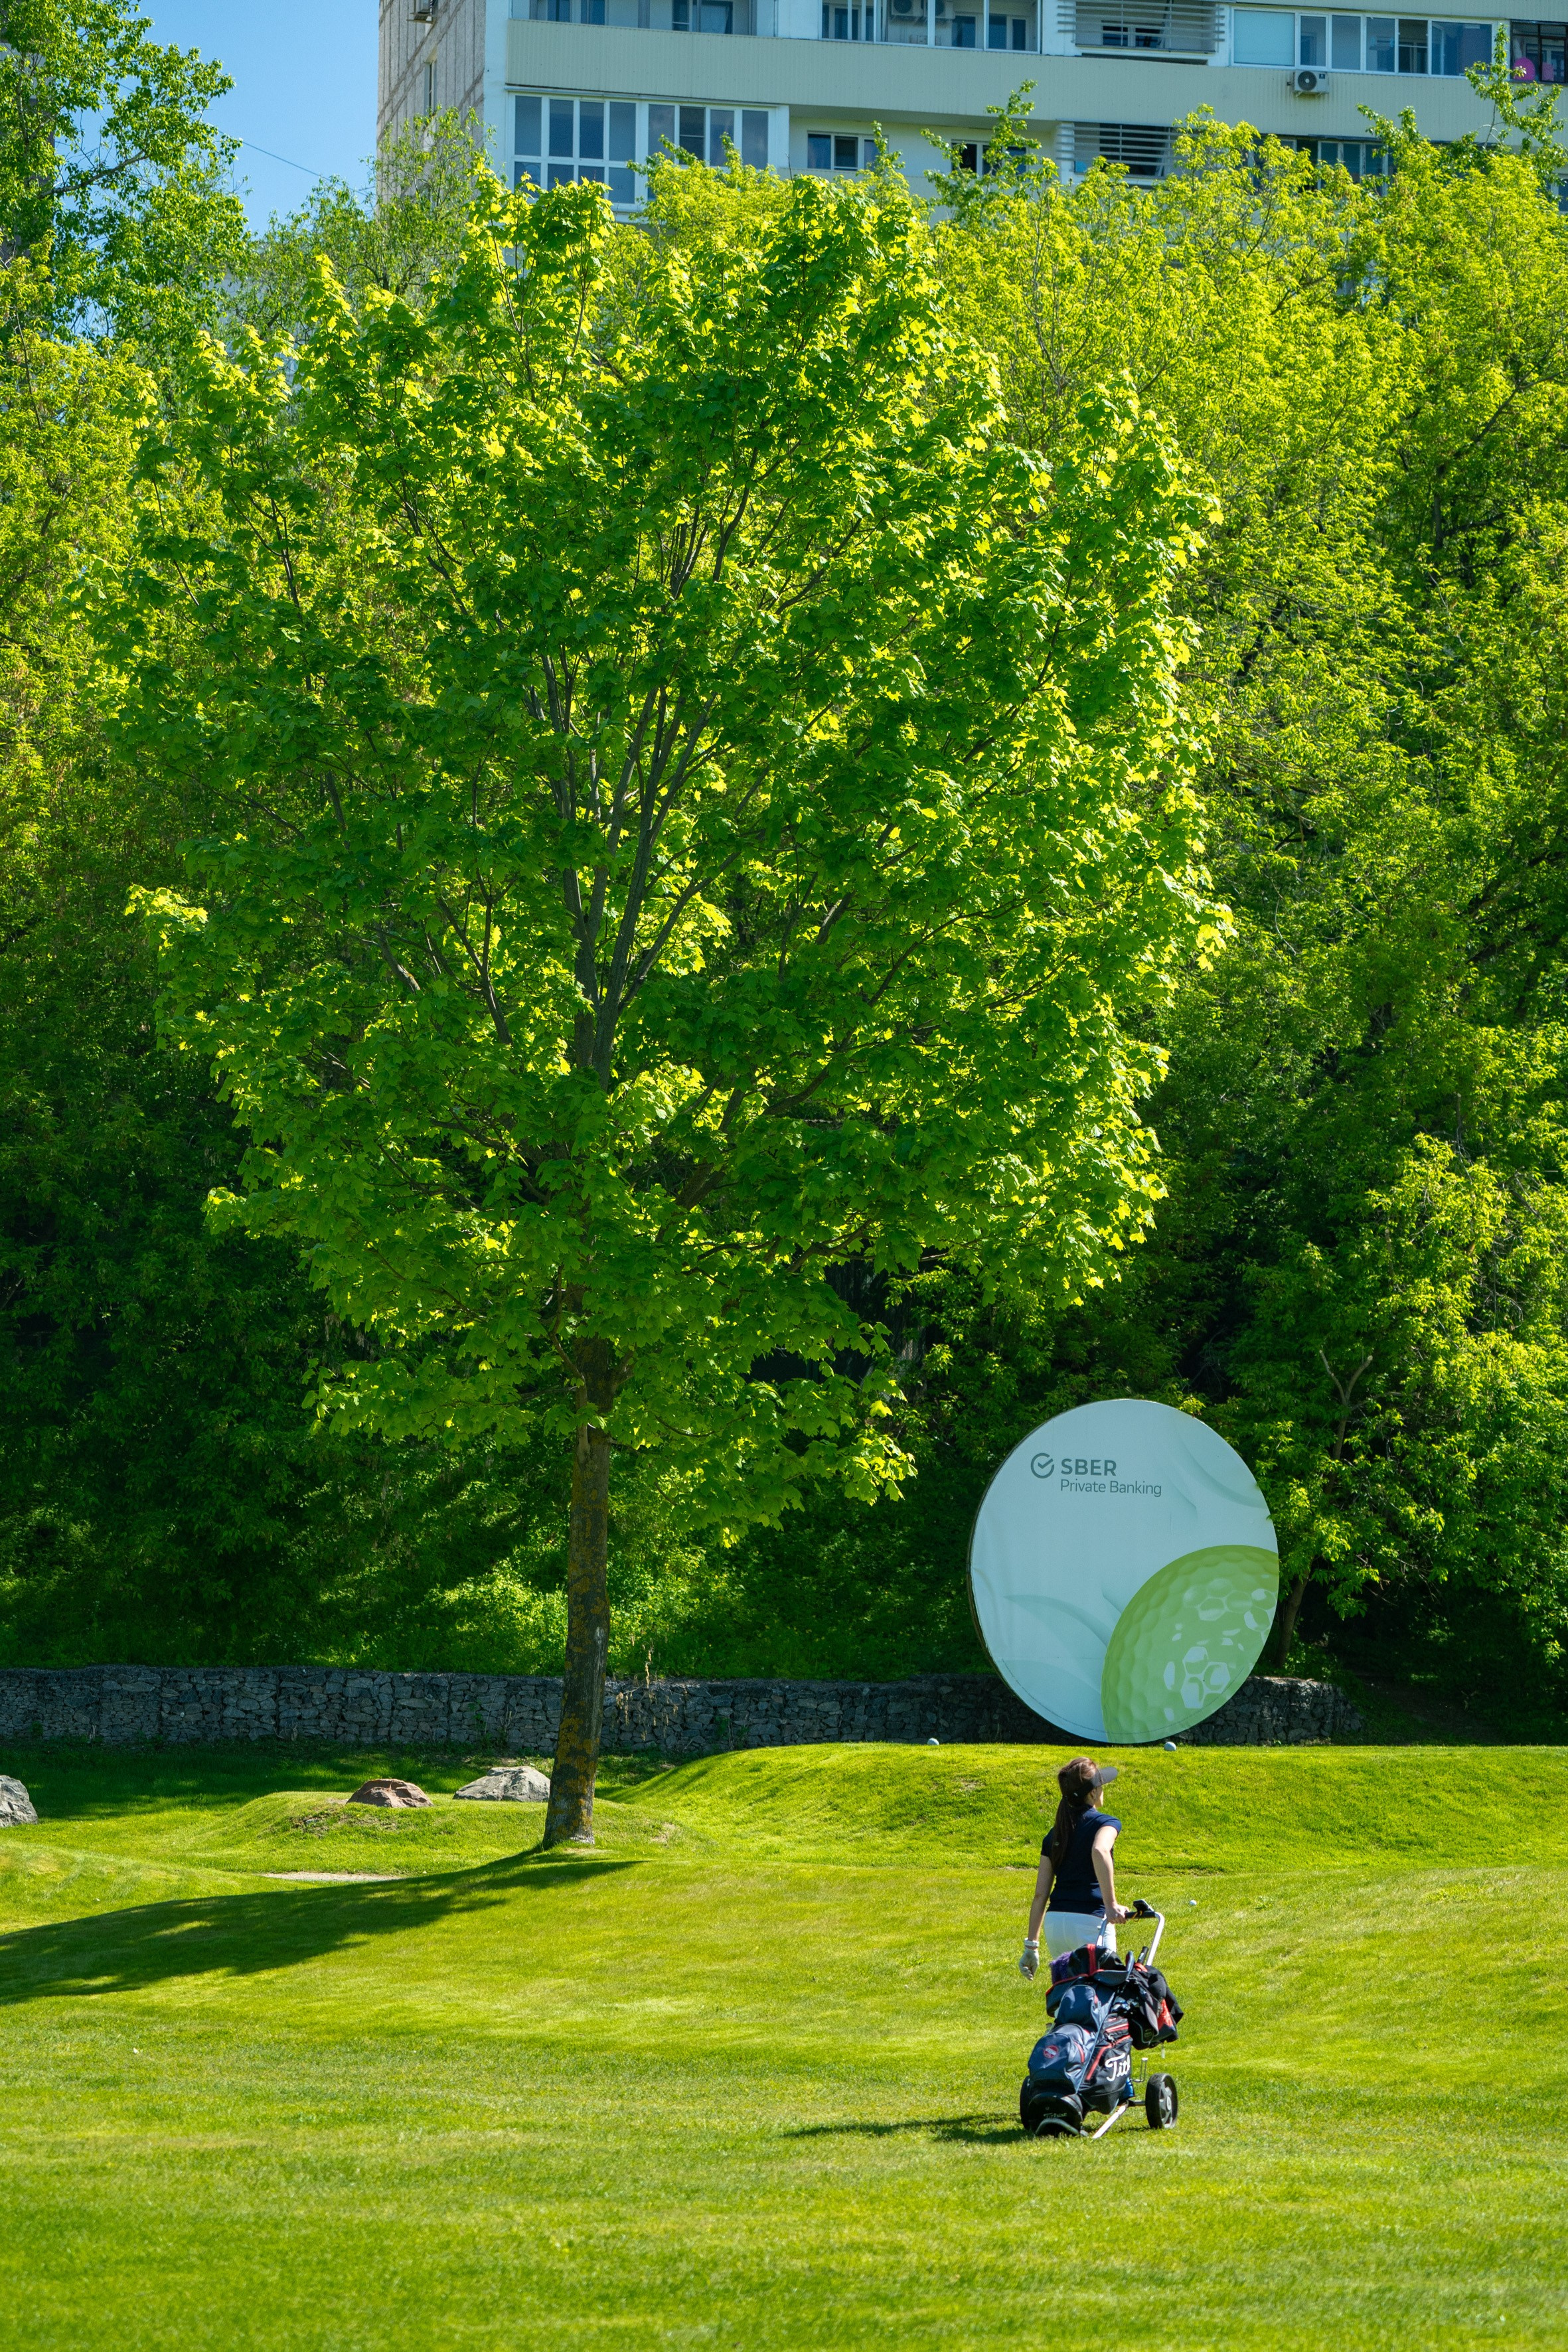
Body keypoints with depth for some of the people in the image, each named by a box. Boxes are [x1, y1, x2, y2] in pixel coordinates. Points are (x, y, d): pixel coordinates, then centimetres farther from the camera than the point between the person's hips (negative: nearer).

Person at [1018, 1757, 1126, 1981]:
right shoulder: (1105, 1822, -2)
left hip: (1054, 1923, 6)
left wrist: (1031, 1944, 15)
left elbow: (1040, 1894, 13)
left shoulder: (1054, 1834, 15)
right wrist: (1111, 1904, -31)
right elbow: (1099, 1851, -27)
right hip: (1089, 1921, -6)